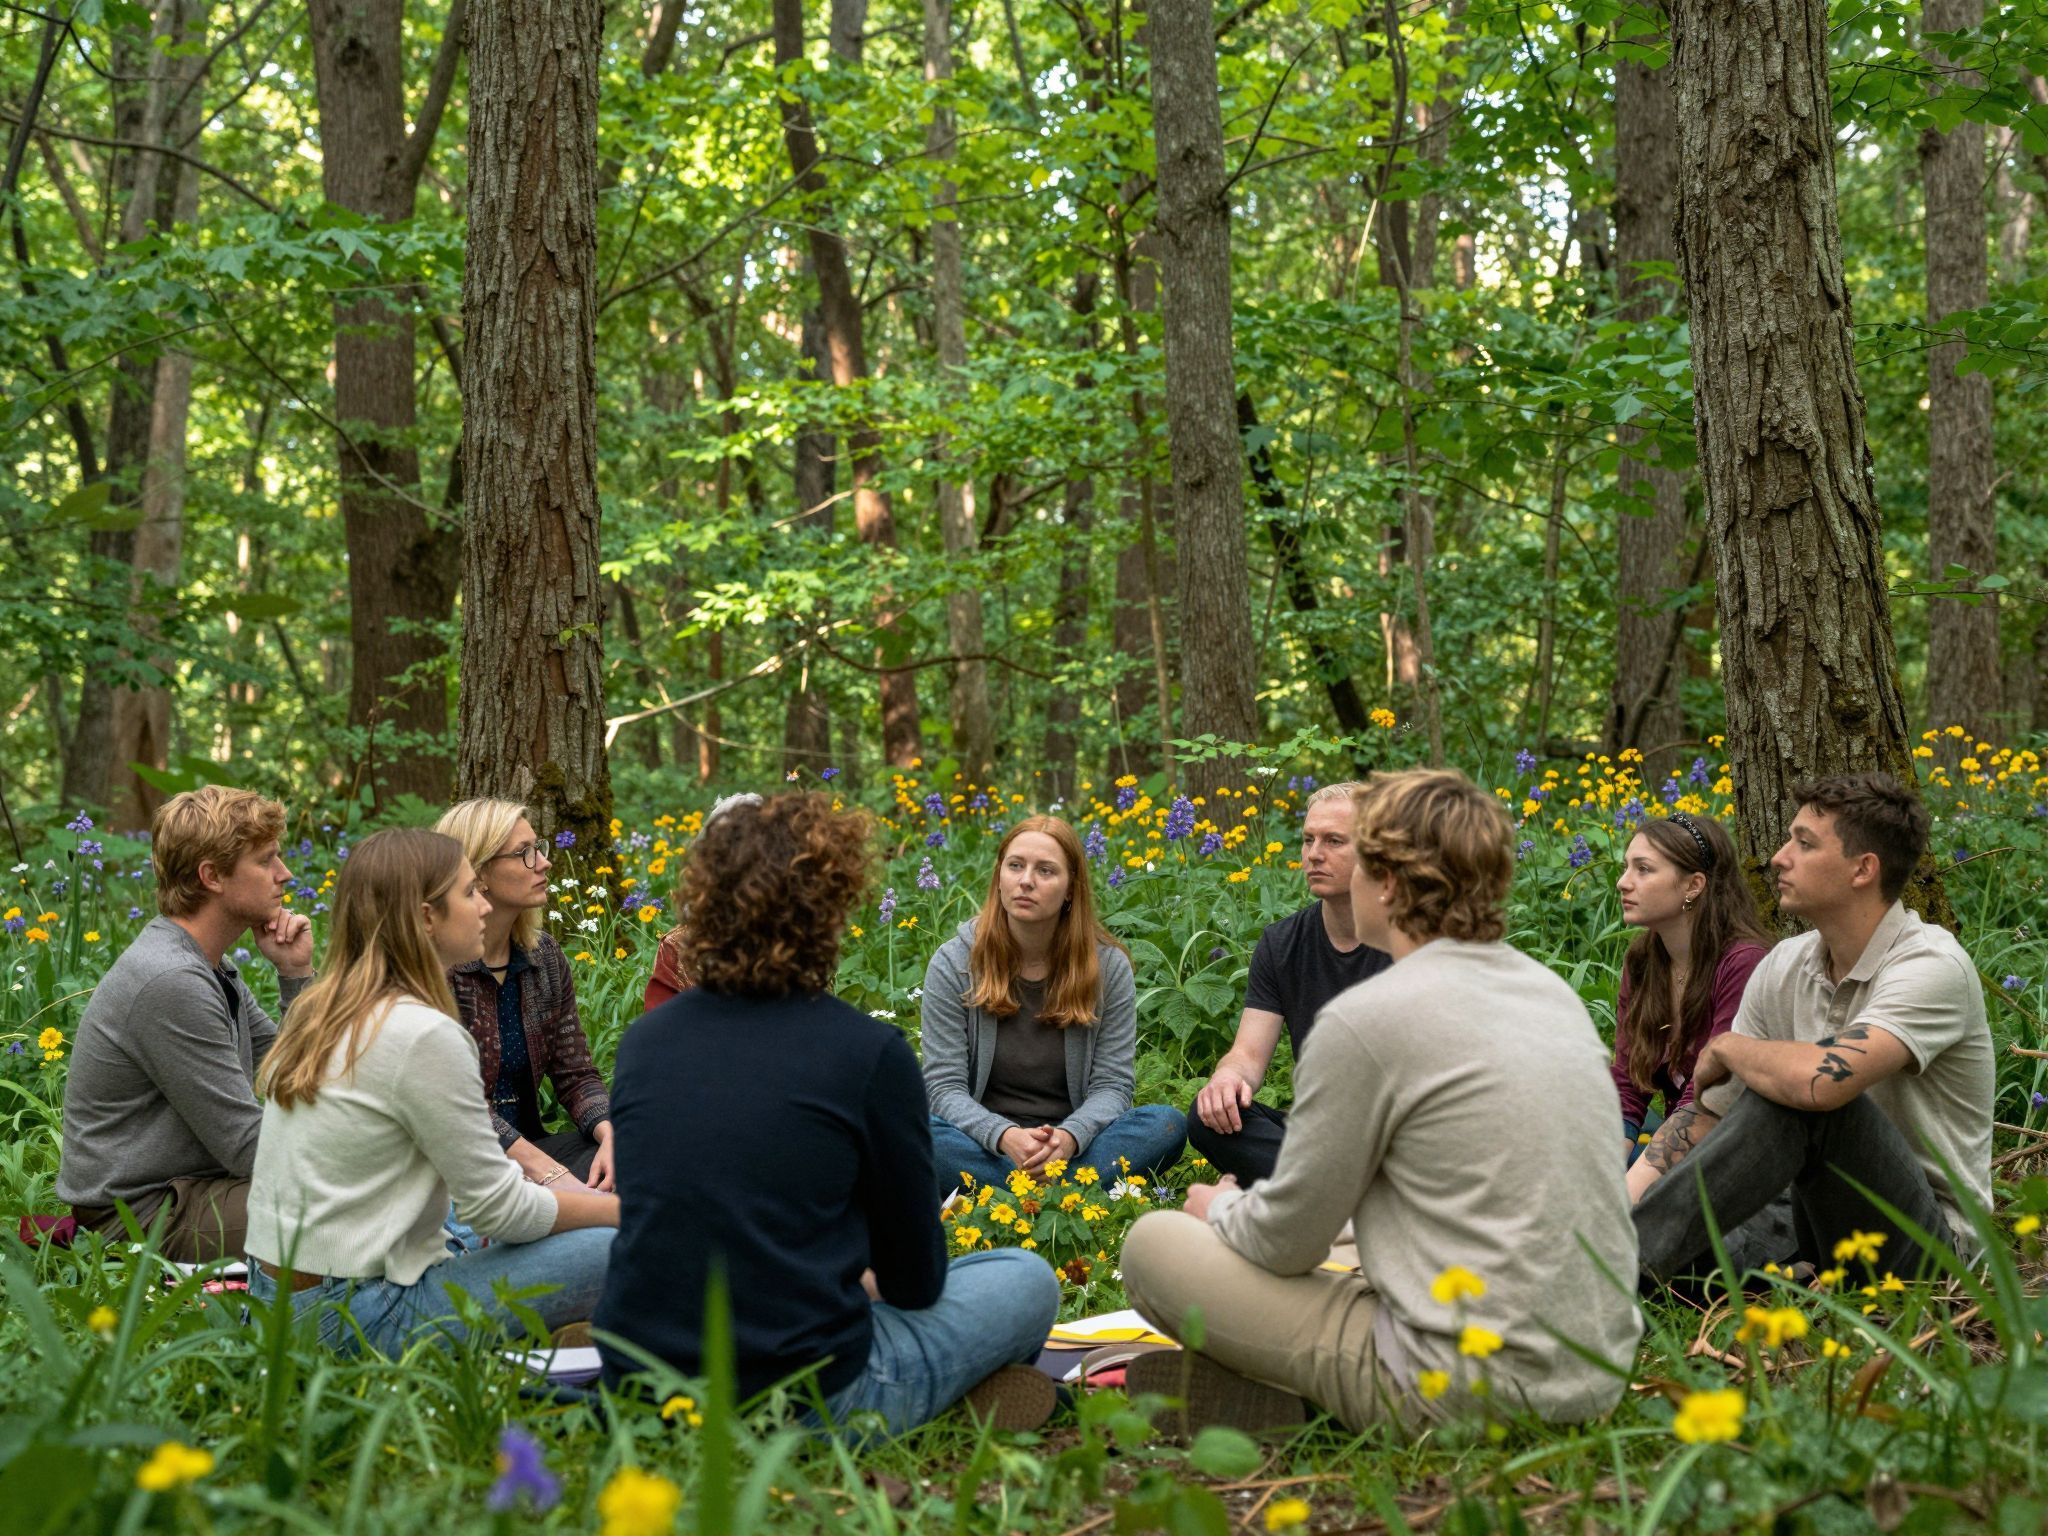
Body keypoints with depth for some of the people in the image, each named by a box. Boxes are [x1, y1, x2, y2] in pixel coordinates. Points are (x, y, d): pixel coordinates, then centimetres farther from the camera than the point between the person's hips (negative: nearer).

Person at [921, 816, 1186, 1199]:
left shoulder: (1109, 966, 2)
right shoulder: (952, 965, -2)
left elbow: (1112, 1083, -2)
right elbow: (945, 1085, -7)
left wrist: (1069, 1136, -26)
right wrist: (1005, 1137, -28)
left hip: (1070, 1146, 1)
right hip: (983, 1144, -1)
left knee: (1168, 1124, -26)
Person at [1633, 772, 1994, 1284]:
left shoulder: (1933, 967, -18)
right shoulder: (1784, 968, 4)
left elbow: (1821, 1082, -36)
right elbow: (1708, 1112, 5)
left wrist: (1726, 1048, -13)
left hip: (1926, 1243, -7)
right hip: (1819, 1226, 7)